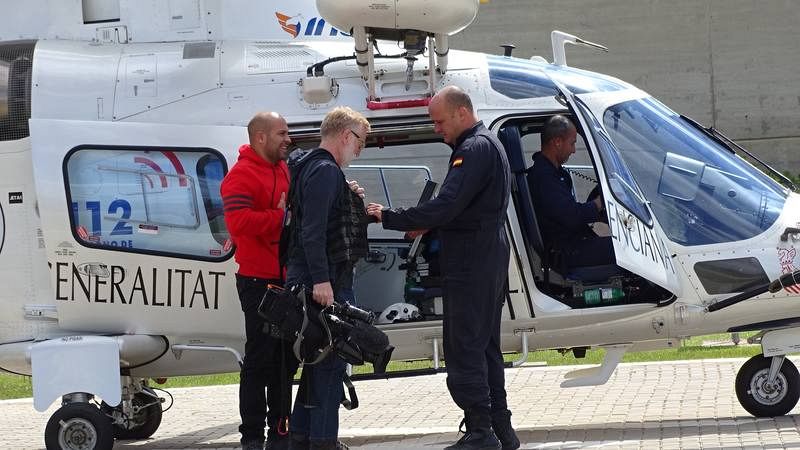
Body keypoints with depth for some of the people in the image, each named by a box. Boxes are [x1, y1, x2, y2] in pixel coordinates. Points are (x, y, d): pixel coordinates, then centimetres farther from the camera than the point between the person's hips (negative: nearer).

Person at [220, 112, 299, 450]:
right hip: (259, 281, -8)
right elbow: (239, 221, -26)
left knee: (286, 359, 13)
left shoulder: (285, 171, 15)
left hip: (287, 279, 8)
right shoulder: (242, 175, -12)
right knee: (260, 359, -5)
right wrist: (281, 216, -20)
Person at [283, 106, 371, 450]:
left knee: (319, 359, 15)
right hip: (327, 281, -10)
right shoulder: (325, 171, -14)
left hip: (322, 281, 10)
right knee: (331, 360, -7)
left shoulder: (314, 168, 18)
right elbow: (313, 231, -23)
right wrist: (321, 280, -27)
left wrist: (352, 201, 15)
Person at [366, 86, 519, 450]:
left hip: (469, 265, -11)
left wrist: (389, 217, -19)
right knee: (485, 346, 15)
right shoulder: (489, 144, 19)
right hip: (489, 260, 11)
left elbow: (446, 207, -24)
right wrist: (427, 225, 6)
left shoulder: (474, 150, -15)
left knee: (464, 348, -9)